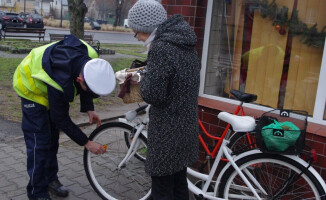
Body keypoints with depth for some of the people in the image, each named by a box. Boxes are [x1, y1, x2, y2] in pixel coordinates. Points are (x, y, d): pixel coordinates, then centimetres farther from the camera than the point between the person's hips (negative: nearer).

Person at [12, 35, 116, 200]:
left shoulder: (91, 58, -28)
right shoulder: (59, 82, -44)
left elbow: (84, 86, -3)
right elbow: (61, 119, -28)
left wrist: (88, 109, -12)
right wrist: (86, 143, -22)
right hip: (32, 87, -7)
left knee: (52, 137, 14)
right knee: (39, 142, -8)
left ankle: (50, 179, 30)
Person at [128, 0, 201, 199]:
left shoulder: (160, 48, -21)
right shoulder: (186, 43, 7)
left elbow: (152, 95, -24)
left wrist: (143, 79, -3)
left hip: (167, 131, -9)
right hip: (186, 126, 9)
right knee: (179, 184, 22)